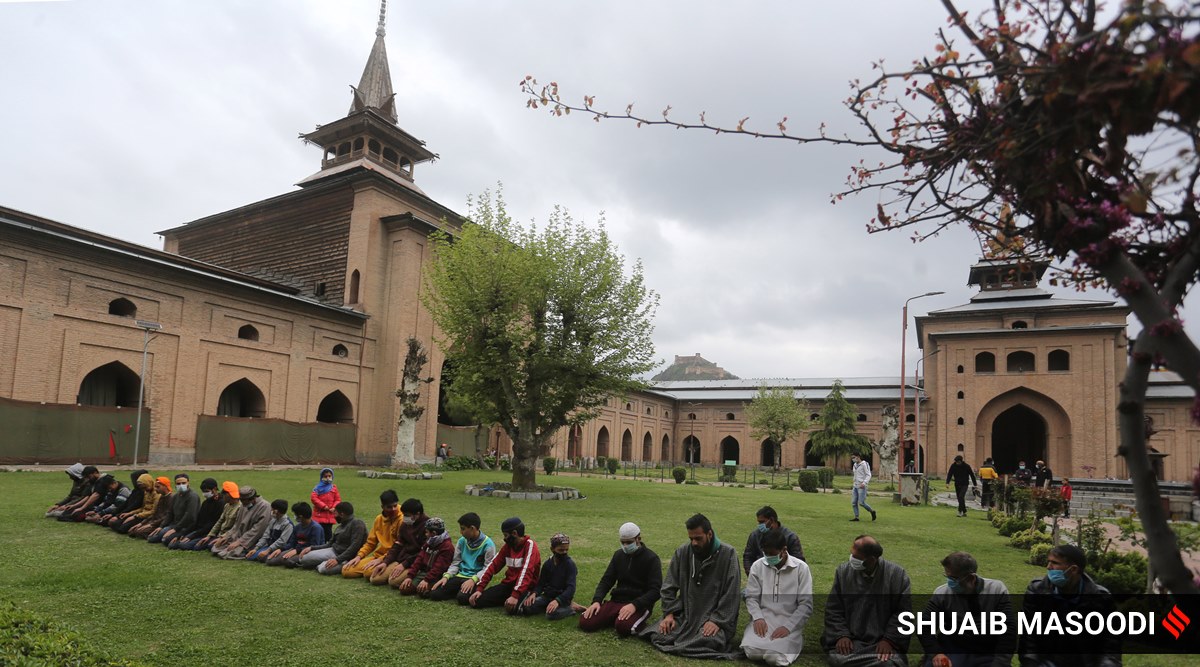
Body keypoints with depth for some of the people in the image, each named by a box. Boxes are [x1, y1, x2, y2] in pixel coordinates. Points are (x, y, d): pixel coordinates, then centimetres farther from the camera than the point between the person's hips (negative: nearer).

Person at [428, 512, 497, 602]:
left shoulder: (488, 544, -9)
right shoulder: (462, 541, 7)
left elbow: (488, 568, -10)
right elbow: (455, 563, 12)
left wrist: (473, 579, -24)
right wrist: (446, 576, -6)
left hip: (475, 579, -5)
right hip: (460, 576, 5)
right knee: (434, 593, -14)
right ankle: (458, 590, 8)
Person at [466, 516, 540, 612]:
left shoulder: (530, 545, -14)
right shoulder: (508, 546, 8)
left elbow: (526, 571, -25)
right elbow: (493, 565, 6)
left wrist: (515, 595, -34)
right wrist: (479, 589, -3)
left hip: (526, 588, -6)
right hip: (508, 584, 6)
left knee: (513, 608, -37)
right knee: (477, 600, -12)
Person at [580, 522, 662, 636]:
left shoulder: (651, 559, -6)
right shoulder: (618, 555, 11)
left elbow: (655, 591, -12)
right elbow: (606, 580, 11)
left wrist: (634, 605, -27)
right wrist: (596, 601, -9)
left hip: (639, 605, -5)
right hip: (616, 601, 5)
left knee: (623, 626, -37)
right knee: (585, 622, -15)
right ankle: (616, 617, 6)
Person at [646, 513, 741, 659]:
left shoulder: (728, 554, -9)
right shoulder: (682, 552, 1)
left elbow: (732, 594, -11)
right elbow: (669, 587, 7)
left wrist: (717, 621, -19)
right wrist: (669, 613, -6)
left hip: (713, 616, -3)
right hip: (684, 614, 4)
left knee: (708, 641, -33)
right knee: (659, 635, -18)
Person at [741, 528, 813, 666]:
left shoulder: (801, 568, -5)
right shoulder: (757, 566, 3)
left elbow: (806, 604, -6)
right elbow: (751, 597, 5)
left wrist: (788, 626, -17)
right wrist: (758, 618, -15)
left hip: (790, 622, -1)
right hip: (763, 619, 2)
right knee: (752, 651, -26)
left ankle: (793, 642, 6)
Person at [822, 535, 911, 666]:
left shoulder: (897, 575, -5)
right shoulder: (843, 572, 0)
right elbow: (833, 609, 4)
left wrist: (889, 640, -13)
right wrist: (841, 635, -10)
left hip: (882, 642, -2)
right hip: (851, 641, 2)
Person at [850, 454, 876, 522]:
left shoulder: (864, 464, -10)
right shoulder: (855, 465, 14)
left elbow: (868, 475, -13)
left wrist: (864, 483, -26)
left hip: (862, 486, -8)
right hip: (855, 486, 8)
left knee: (861, 503, -10)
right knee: (853, 502, -1)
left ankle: (872, 512, 11)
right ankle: (856, 517, 2)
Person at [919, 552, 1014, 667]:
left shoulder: (997, 591, -10)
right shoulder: (942, 593, -9)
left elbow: (1008, 632, -10)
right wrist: (935, 653, -20)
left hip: (988, 655, 1)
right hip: (953, 651, -1)